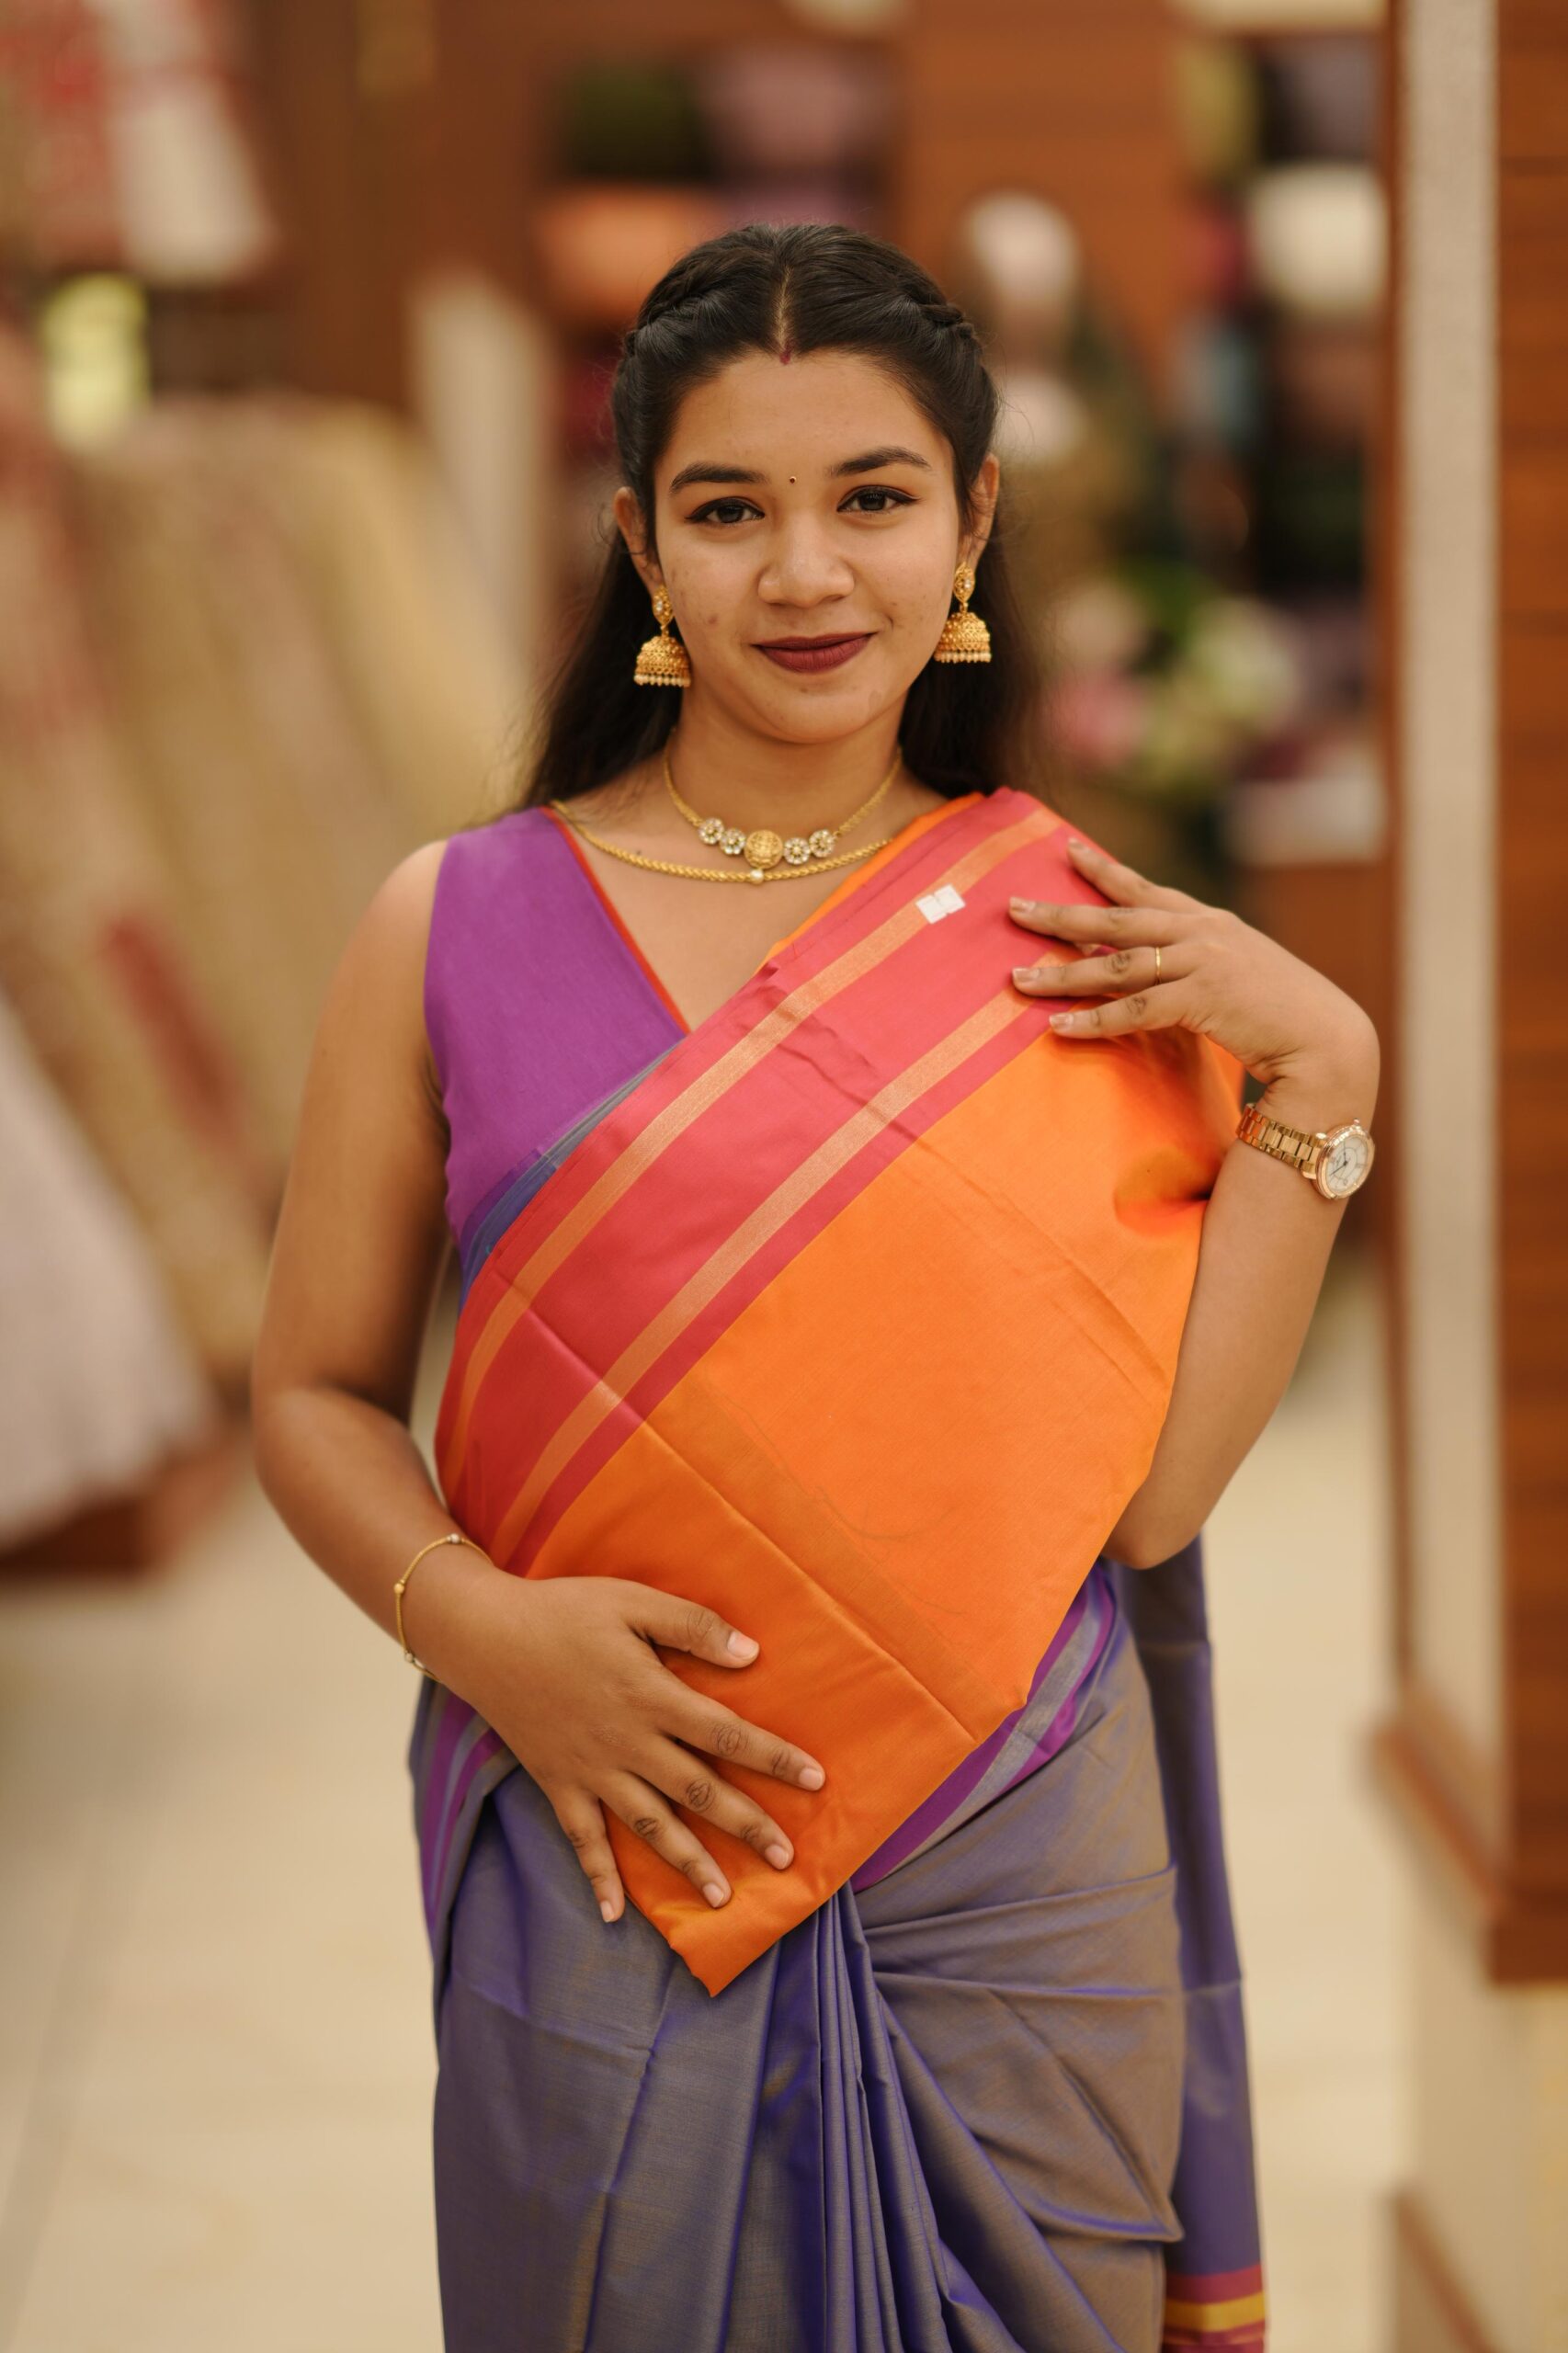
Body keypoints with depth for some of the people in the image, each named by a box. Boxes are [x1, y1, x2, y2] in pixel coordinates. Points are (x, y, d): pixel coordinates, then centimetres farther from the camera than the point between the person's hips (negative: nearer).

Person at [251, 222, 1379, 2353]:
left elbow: (1150, 1491, -7)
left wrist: (1318, 1081, -11)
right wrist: (481, 1629, -14)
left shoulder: (1093, 949, -1)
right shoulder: (460, 931, -2)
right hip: (607, 1900, 0)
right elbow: (316, 1396, 3)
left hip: (1020, 1883, 1)